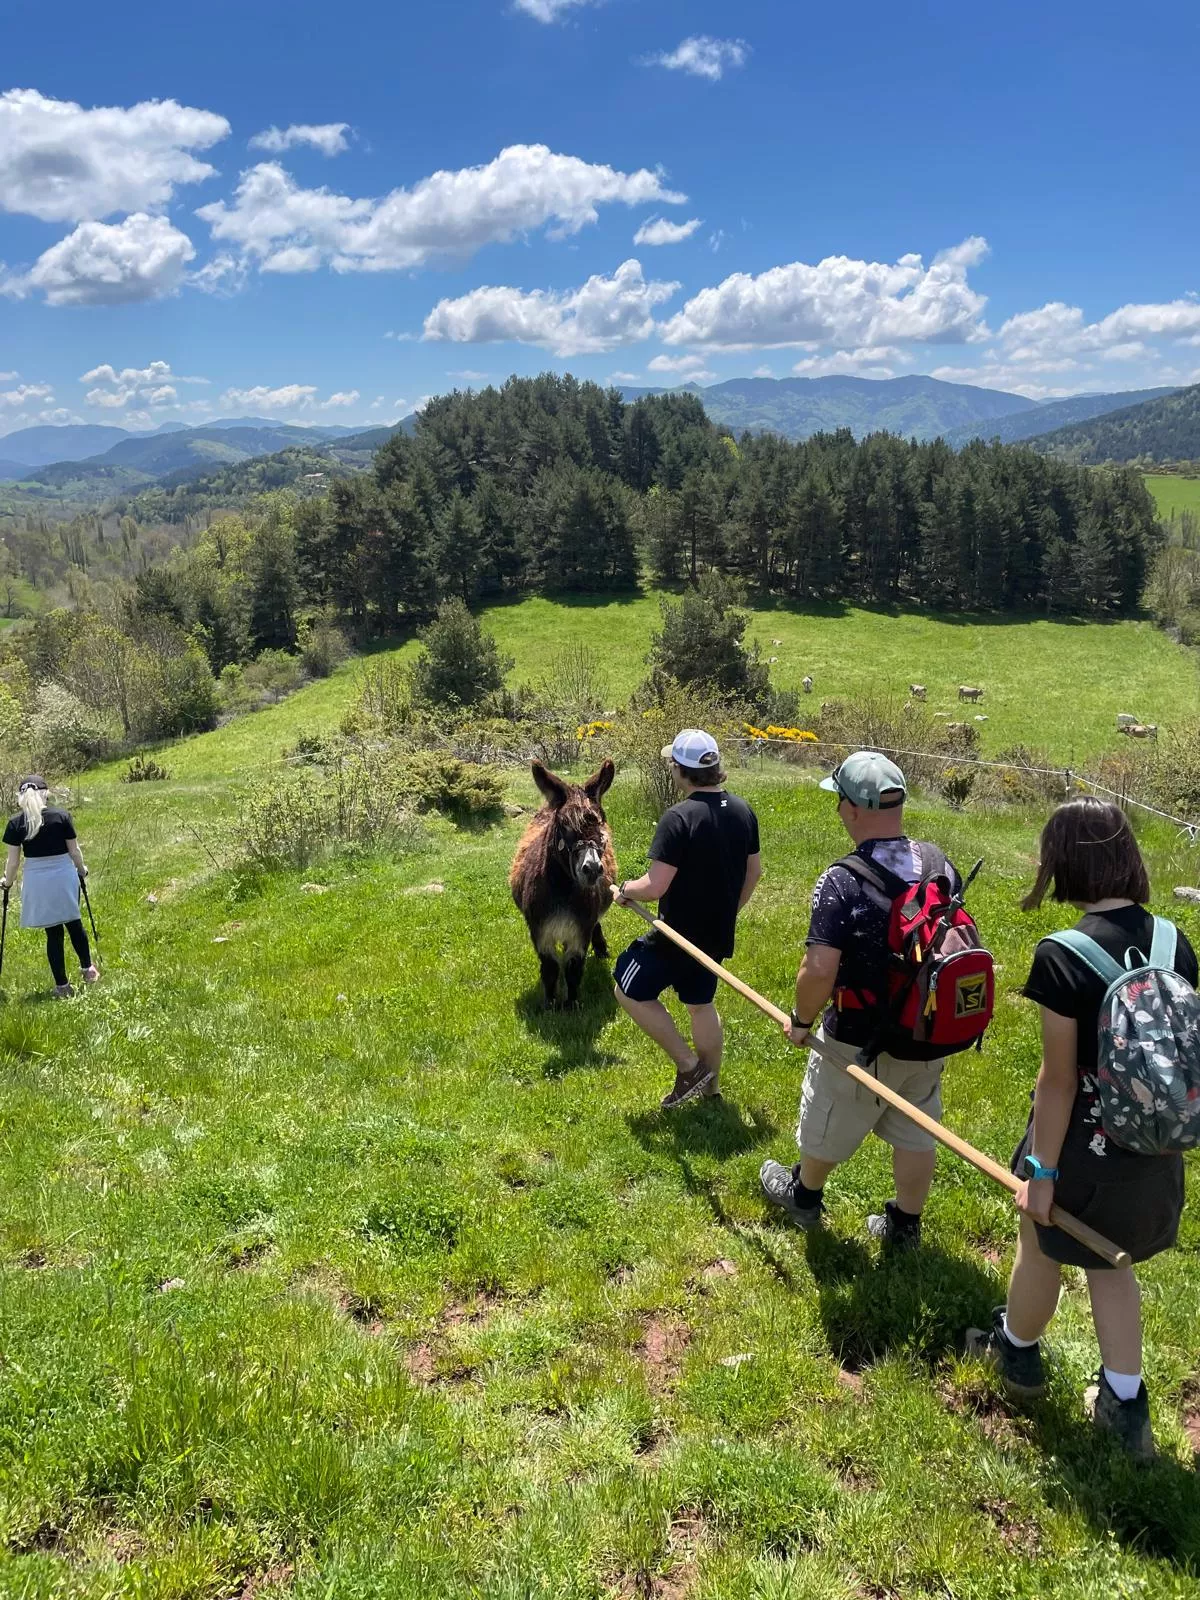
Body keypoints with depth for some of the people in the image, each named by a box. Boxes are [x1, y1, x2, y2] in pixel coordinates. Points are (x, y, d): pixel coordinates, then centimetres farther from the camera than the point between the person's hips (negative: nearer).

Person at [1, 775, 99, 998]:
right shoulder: (62, 816, -7)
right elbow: (74, 850, 0)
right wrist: (81, 869, 19)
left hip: (38, 881, 0)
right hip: (65, 876, 1)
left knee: (53, 932, 8)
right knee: (73, 923, 20)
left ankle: (62, 986, 15)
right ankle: (88, 969, 35)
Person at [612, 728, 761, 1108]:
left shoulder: (678, 818, -25)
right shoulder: (742, 811, -1)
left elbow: (654, 887, -25)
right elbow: (754, 871, 11)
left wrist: (623, 891, -4)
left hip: (679, 934, -8)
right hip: (717, 935, 8)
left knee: (630, 991, 10)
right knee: (700, 1004, 24)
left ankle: (689, 1066, 9)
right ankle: (710, 1087, 35)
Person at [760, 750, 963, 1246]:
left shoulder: (842, 881, -27)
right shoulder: (940, 862, -7)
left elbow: (819, 971, -31)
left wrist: (801, 1020, -12)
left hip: (860, 1042, -5)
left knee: (826, 1126, 22)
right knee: (915, 1134, 22)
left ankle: (803, 1194, 46)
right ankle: (905, 1224, 39)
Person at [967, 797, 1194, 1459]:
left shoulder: (1063, 956, -26)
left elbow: (1059, 1078, -21)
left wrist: (1041, 1172, -11)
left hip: (1081, 1148, -5)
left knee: (1039, 1254, 22)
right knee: (1109, 1264, 26)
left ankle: (1016, 1350, 46)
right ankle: (1125, 1402, 35)